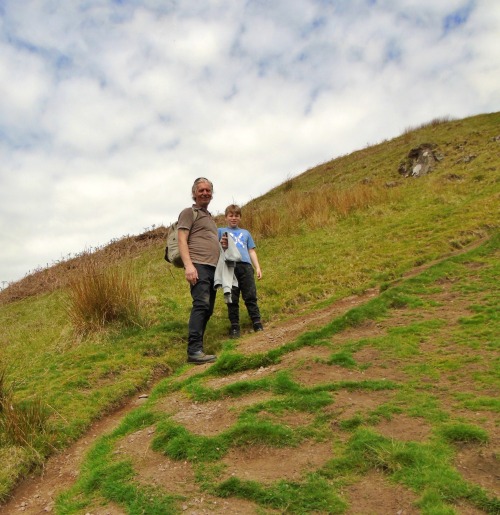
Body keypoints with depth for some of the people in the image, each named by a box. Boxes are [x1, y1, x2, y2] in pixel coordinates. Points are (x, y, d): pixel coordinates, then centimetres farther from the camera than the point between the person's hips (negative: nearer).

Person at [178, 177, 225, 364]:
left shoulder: (210, 217, 29)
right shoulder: (189, 212, 5)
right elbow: (182, 240, -6)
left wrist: (222, 245, 12)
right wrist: (188, 265, -20)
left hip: (212, 267, 8)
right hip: (198, 265, -8)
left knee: (207, 309, 5)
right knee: (201, 305, -20)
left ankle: (196, 348, 10)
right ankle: (194, 351, -21)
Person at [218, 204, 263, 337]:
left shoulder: (246, 233, 27)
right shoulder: (220, 231, 18)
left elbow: (252, 251, 22)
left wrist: (257, 267, 12)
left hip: (246, 266, 2)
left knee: (251, 296, -2)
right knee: (232, 299, -1)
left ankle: (257, 323, 0)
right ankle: (234, 326, 4)